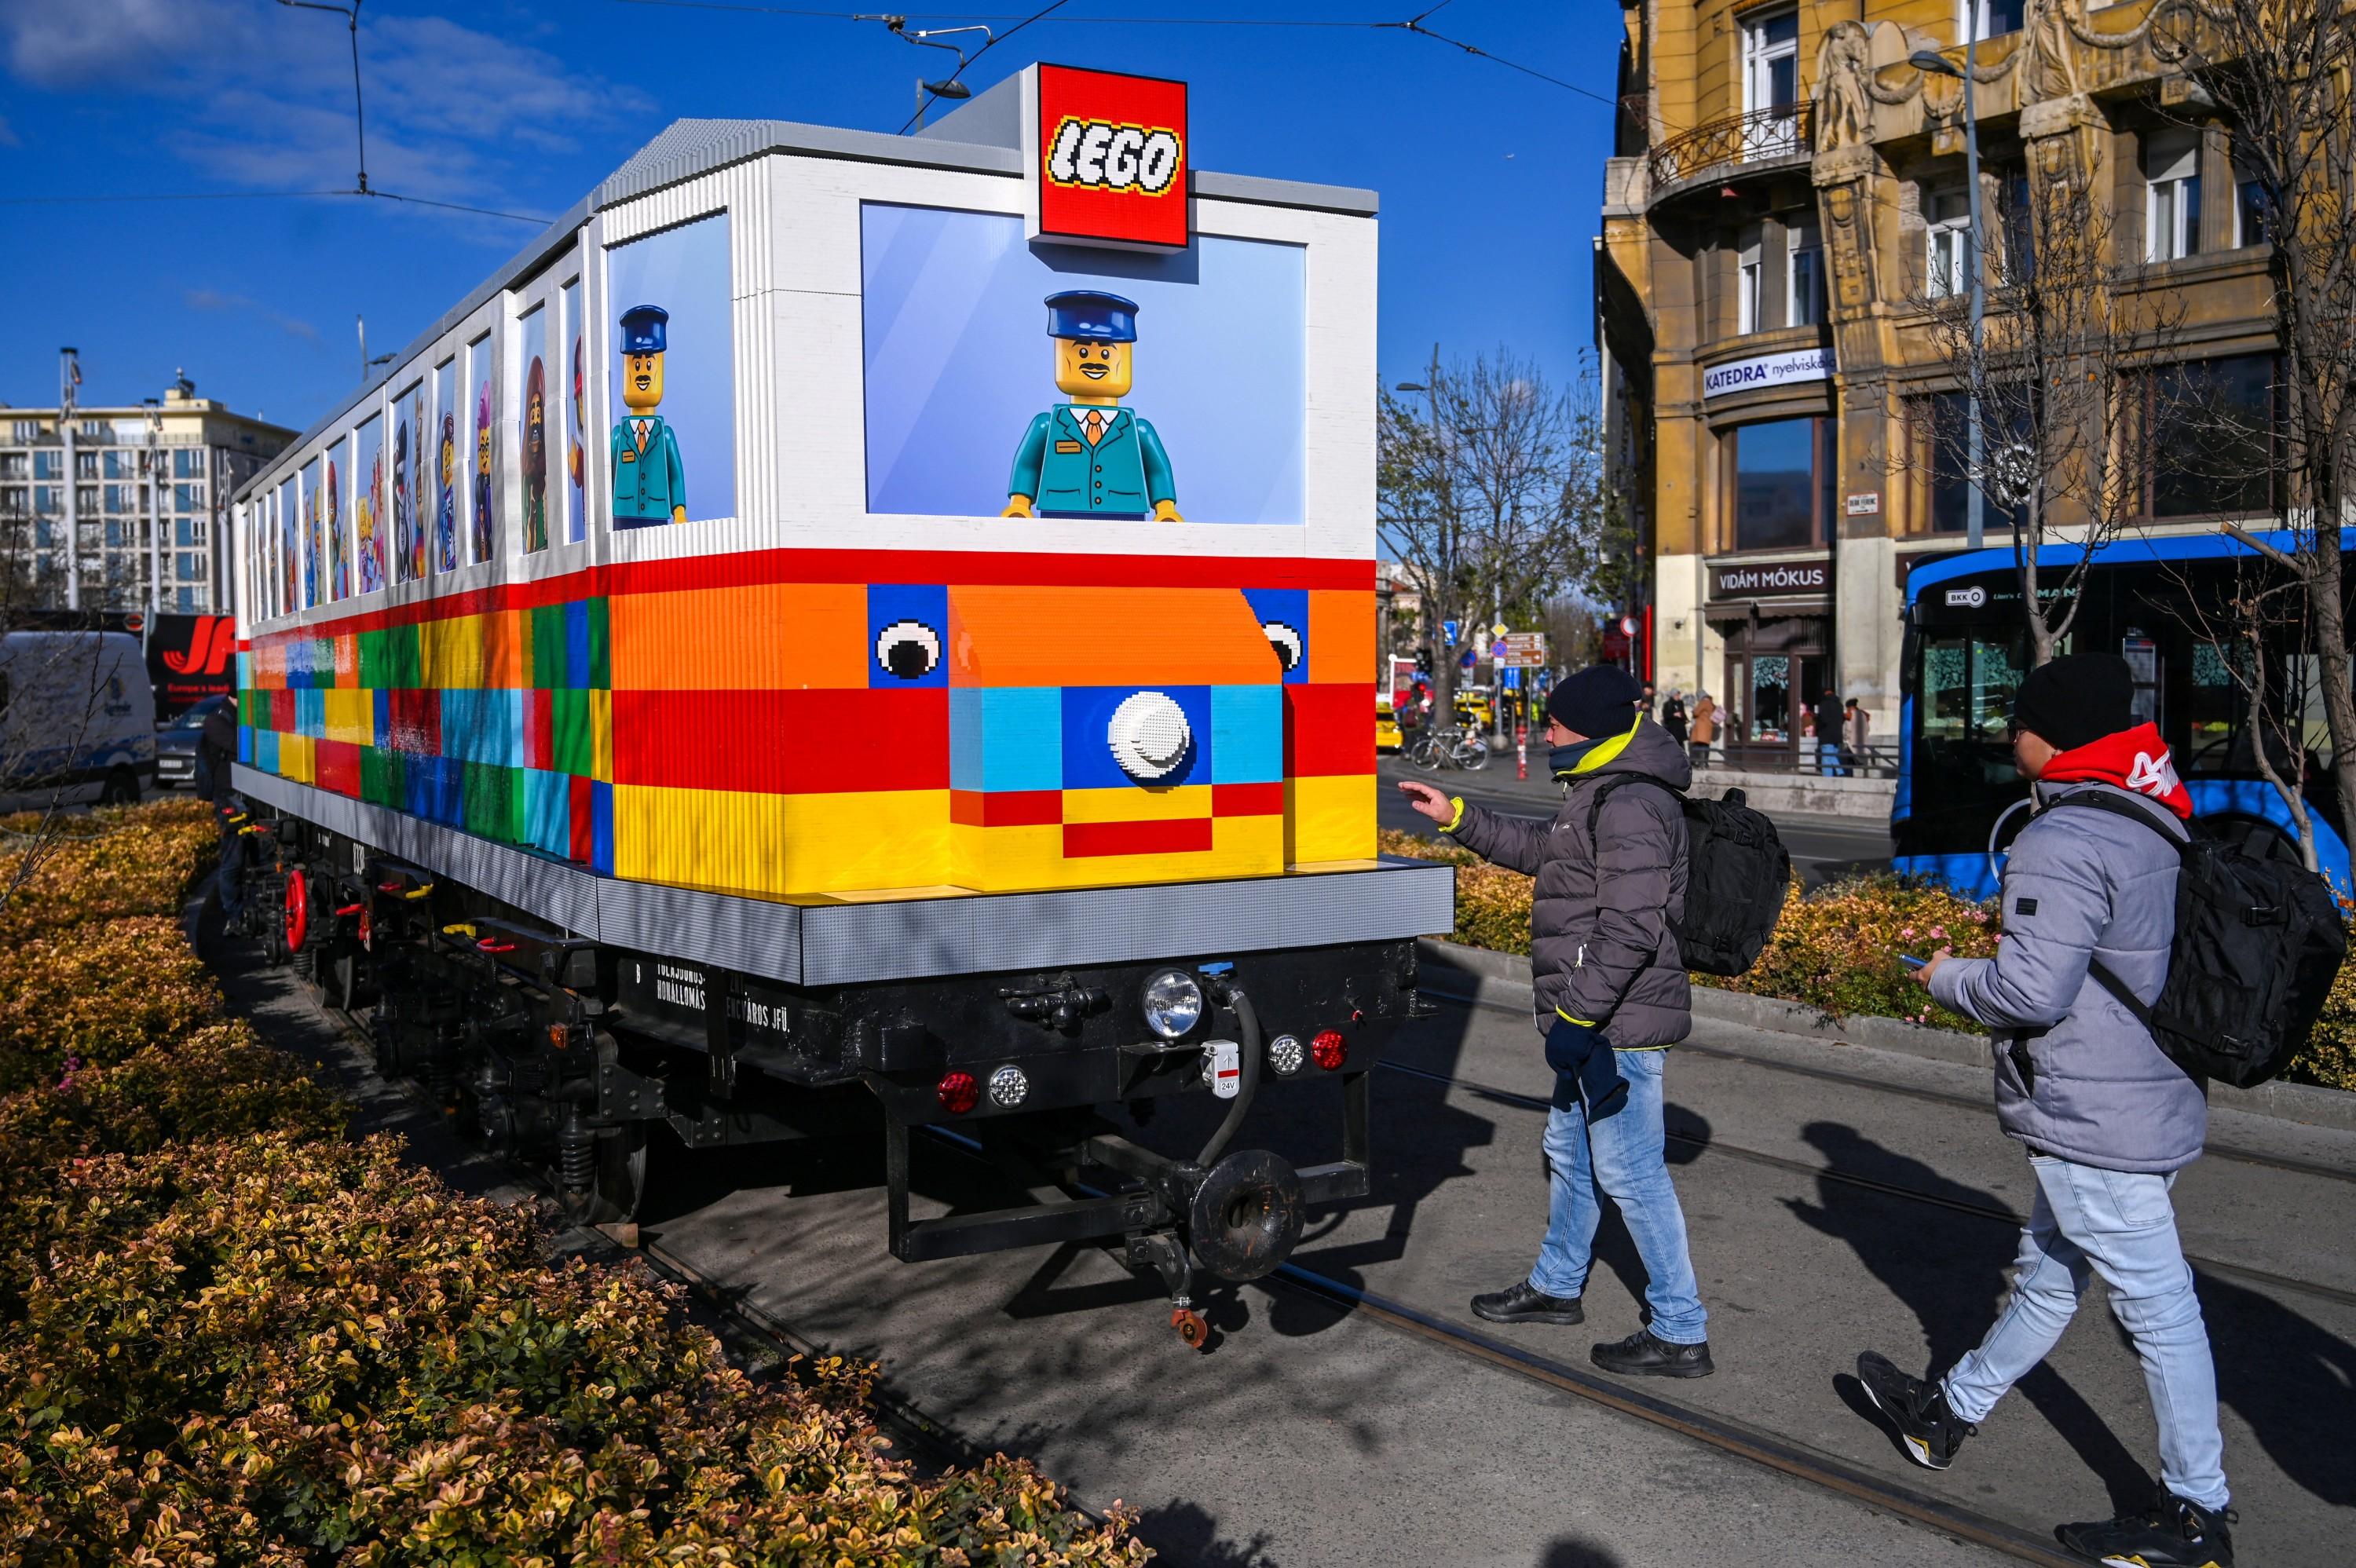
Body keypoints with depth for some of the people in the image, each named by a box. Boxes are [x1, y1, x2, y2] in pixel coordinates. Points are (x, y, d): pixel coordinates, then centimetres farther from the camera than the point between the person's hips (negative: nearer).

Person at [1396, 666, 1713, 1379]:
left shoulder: (1631, 806, -21)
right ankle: (1556, 1285, 39)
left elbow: (1631, 930, -27)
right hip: (1599, 1021, 11)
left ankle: (1680, 1334, 4)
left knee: (1630, 1172, -5)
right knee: (1571, 1151, 22)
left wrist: (1577, 1014, -25)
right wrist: (1457, 818, 24)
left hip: (1618, 1025, -11)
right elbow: (1541, 847, 29)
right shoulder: (1605, 794, 14)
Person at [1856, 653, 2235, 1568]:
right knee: (2048, 1273, 19)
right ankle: (1947, 1414, 35)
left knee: (2153, 1301, 0)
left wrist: (1946, 977, -5)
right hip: (2149, 1102, 10)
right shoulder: (2154, 828, 9)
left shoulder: (2062, 844, -21)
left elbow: (2031, 990, -23)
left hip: (2094, 1118, -10)